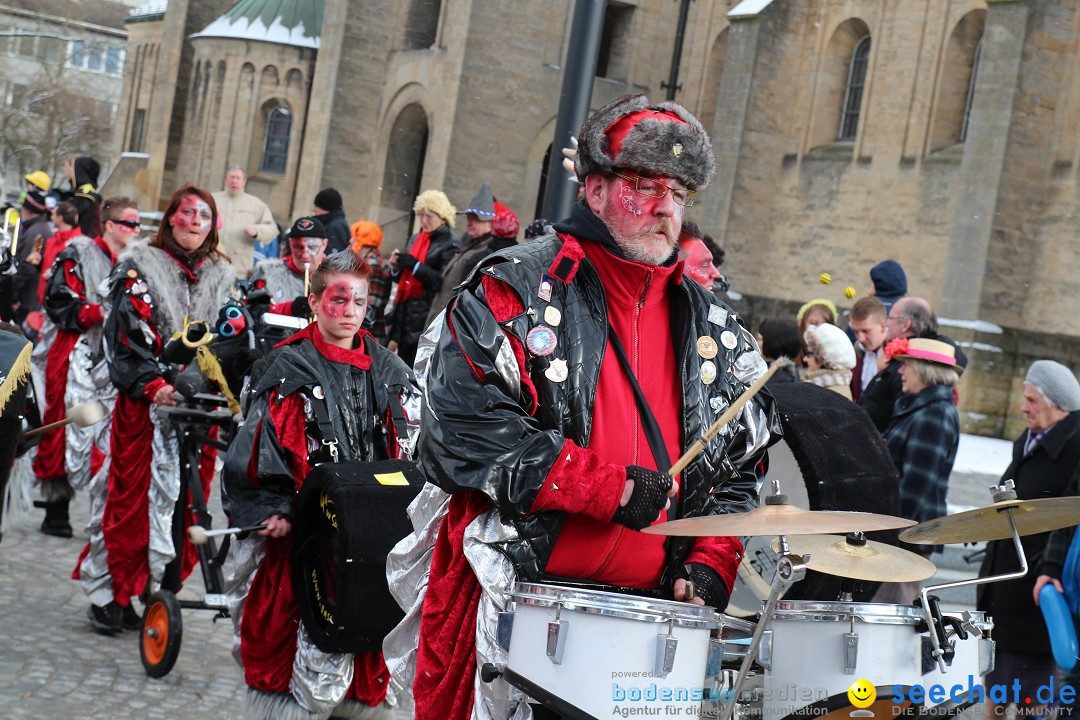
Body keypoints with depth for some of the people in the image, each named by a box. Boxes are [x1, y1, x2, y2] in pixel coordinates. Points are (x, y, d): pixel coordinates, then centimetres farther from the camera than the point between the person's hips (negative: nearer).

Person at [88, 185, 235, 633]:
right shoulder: (139, 265, 3)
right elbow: (127, 333, -8)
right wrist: (152, 382, -21)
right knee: (130, 493, -1)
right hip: (143, 402, -3)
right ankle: (110, 593, 9)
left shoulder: (223, 276, 14)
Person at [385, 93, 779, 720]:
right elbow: (463, 424, -15)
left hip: (653, 607, 4)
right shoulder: (515, 290, -3)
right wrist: (608, 488, -15)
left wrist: (712, 561, 0)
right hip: (509, 594, -4)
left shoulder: (714, 331, 14)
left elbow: (739, 467, 17)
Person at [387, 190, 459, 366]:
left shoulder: (449, 245, -7)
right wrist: (397, 267, 1)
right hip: (406, 311, 7)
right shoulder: (415, 239, 16)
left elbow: (444, 282, -17)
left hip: (427, 316, -7)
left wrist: (414, 265, -18)